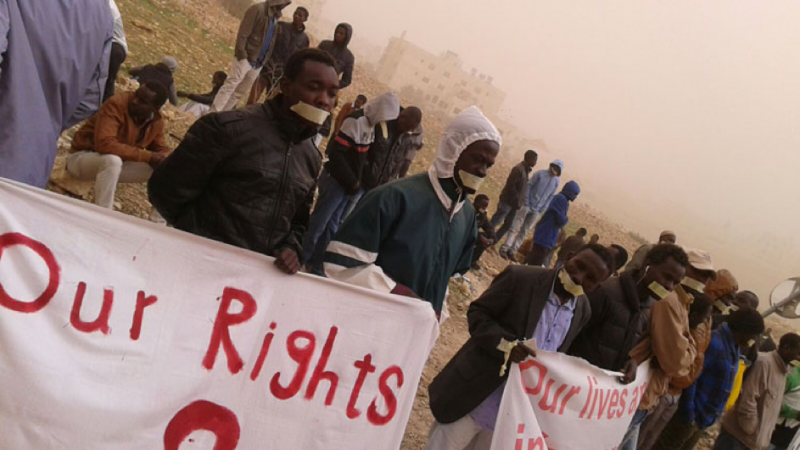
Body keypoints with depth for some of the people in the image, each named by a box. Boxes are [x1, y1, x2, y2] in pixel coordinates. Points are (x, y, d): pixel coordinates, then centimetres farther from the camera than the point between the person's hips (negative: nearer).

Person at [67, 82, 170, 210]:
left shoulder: (157, 120, -7)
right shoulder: (116, 104, -27)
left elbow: (161, 149, 4)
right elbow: (105, 144, -37)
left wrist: (162, 160, -23)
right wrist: (147, 156, -35)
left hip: (118, 163, 6)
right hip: (82, 157, -6)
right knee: (112, 160, -39)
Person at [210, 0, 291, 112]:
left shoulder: (275, 15, 11)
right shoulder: (257, 9, -11)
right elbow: (242, 34, -15)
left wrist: (265, 60, 8)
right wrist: (241, 53, -20)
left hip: (258, 62, 7)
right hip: (246, 57, -7)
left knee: (240, 91, 10)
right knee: (230, 86, -8)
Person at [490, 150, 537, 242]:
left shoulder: (526, 170, 12)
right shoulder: (519, 169, -16)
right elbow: (510, 185, -21)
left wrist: (519, 202, 8)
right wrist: (517, 200, -17)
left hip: (514, 203, 9)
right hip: (508, 201, -9)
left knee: (507, 225, 10)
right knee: (494, 223, -2)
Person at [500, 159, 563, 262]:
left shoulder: (557, 181, 3)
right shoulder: (540, 173, -7)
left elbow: (551, 196, 8)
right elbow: (528, 186, -6)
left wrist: (543, 209, -1)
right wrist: (526, 202, -12)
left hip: (537, 210, 4)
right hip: (527, 205, -4)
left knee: (524, 231, 6)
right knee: (514, 227, -4)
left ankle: (512, 251, 12)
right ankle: (504, 249, 0)